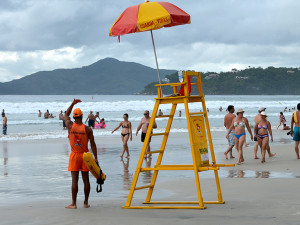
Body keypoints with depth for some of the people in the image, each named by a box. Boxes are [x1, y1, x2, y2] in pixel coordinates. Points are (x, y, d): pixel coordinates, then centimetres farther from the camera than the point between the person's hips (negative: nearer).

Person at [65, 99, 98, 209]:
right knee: (86, 180, 7)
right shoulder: (88, 129, -5)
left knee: (74, 180, -2)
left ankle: (74, 203, -2)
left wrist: (73, 103, 18)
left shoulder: (70, 126, -3)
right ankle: (86, 202, 13)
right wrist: (95, 158, 1)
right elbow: (92, 144, -5)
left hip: (74, 155, 0)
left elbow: (66, 114, 17)